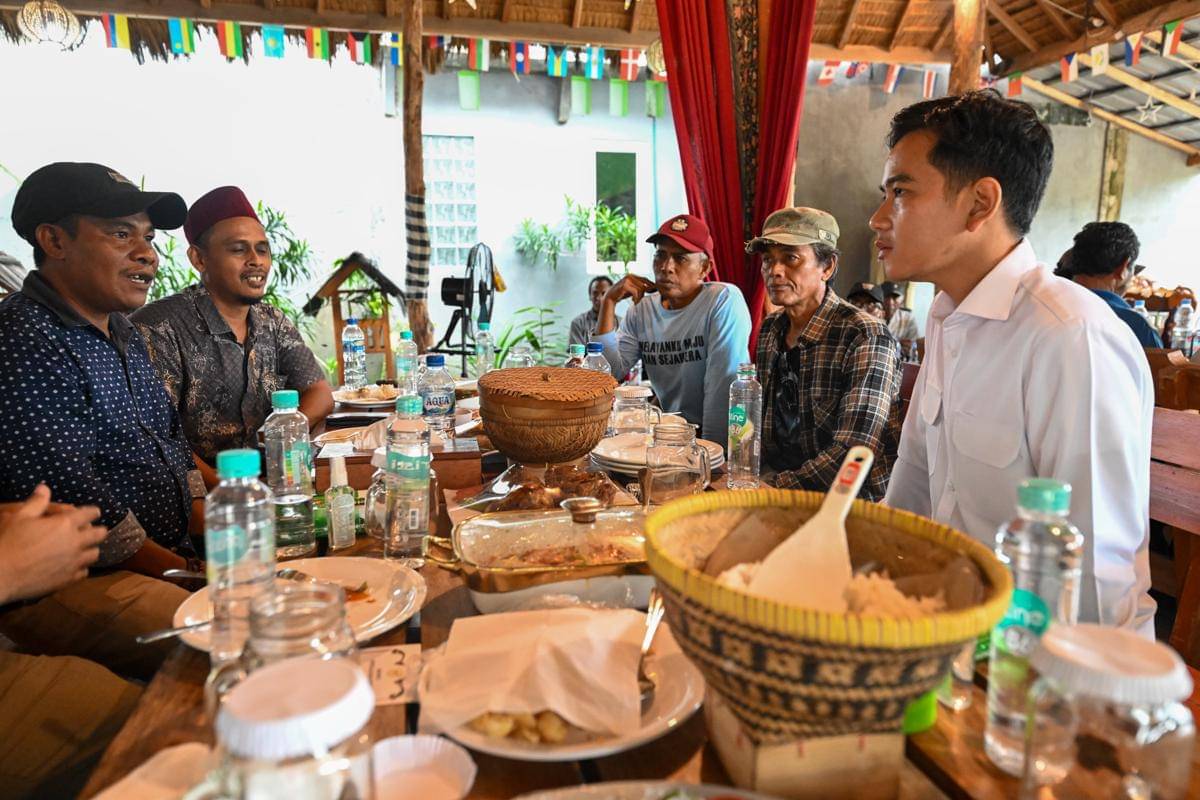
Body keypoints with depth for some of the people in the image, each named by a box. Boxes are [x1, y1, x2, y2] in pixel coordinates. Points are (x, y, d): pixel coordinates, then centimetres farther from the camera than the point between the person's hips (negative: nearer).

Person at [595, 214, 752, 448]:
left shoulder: (725, 300, -10)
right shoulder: (642, 308, 7)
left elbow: (723, 388, -16)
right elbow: (611, 372, -3)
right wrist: (609, 302, -5)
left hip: (722, 439, -4)